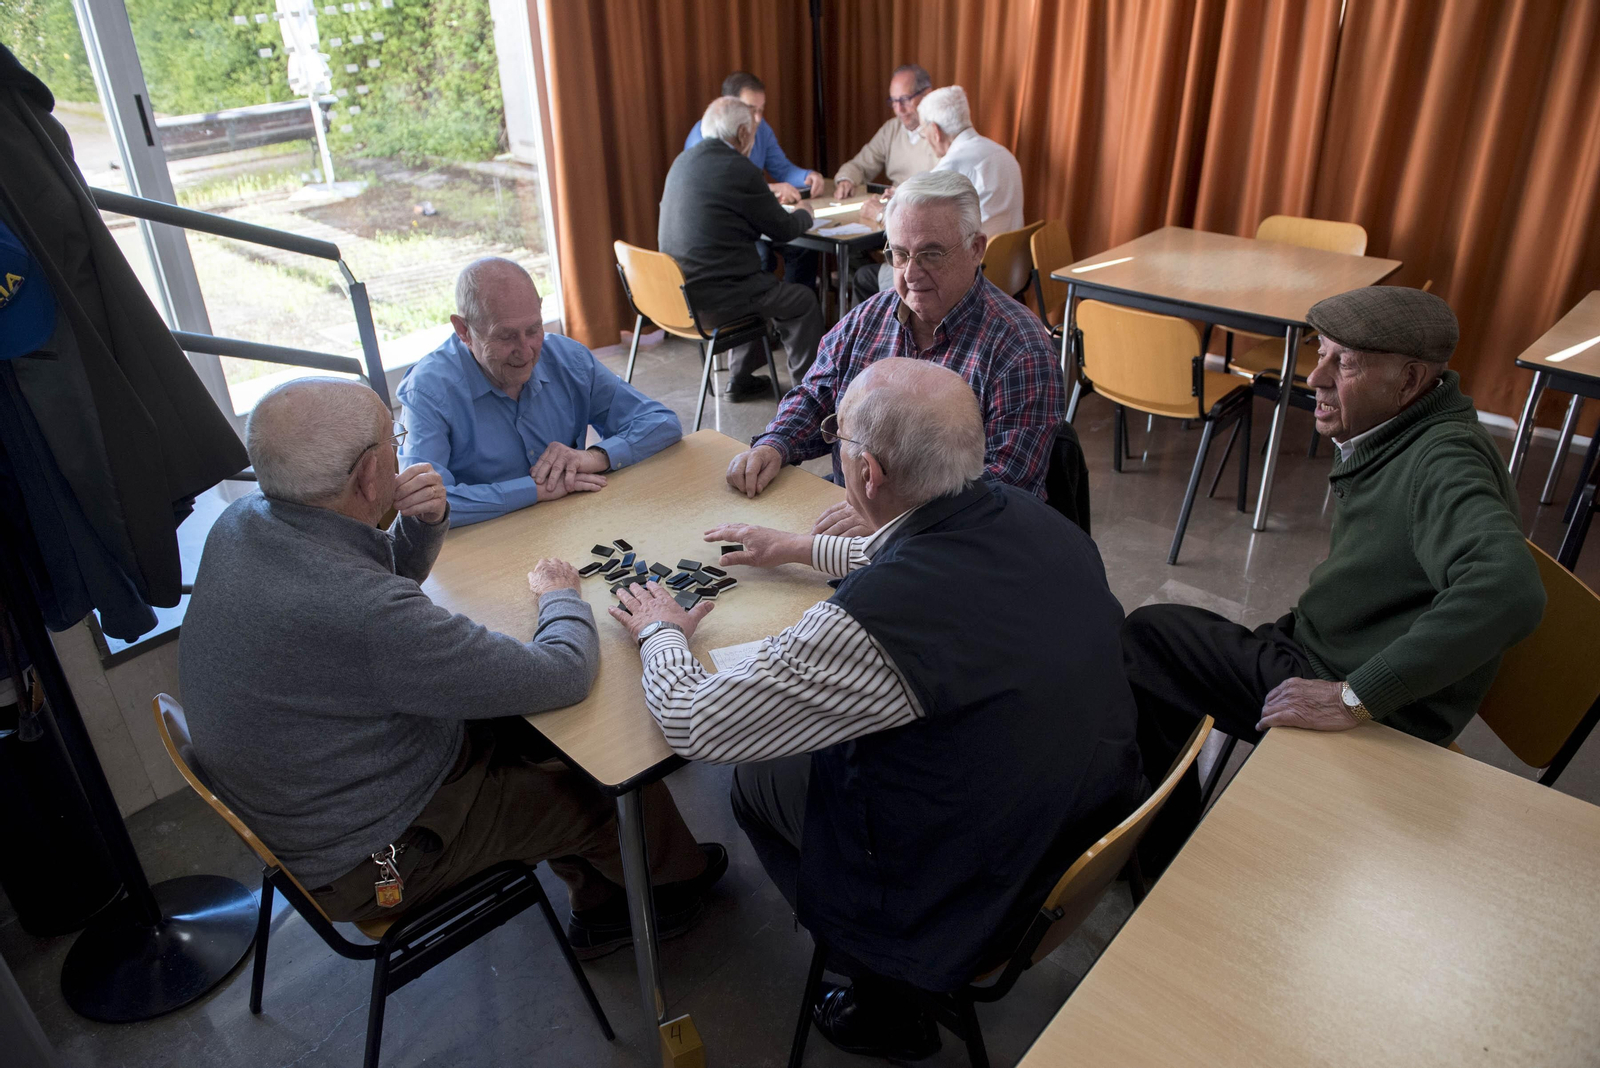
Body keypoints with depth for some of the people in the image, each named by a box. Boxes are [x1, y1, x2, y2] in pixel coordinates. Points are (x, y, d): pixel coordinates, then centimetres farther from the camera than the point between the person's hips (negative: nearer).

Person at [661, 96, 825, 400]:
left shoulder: (683, 161, 10)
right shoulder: (739, 169, -14)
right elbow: (783, 230, -5)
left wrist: (767, 197, 26)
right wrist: (804, 214, 17)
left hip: (678, 291, 9)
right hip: (715, 299, -9)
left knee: (763, 287, 32)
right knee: (804, 301, 8)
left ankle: (742, 378, 35)